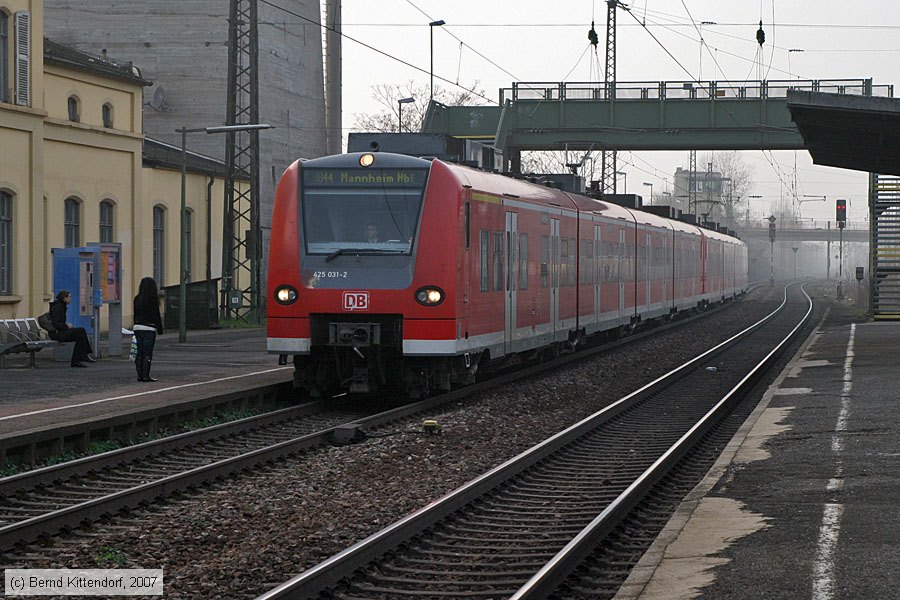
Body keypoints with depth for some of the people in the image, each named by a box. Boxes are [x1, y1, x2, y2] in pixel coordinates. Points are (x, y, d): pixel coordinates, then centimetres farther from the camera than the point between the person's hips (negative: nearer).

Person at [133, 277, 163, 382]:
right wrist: (160, 329, -2)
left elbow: (135, 315, 12)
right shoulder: (153, 299, -9)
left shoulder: (137, 299, 7)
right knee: (147, 353, -4)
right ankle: (146, 376, -6)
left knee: (140, 353, 8)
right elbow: (157, 316, -9)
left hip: (138, 327, 6)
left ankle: (140, 375, 8)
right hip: (149, 328, -6)